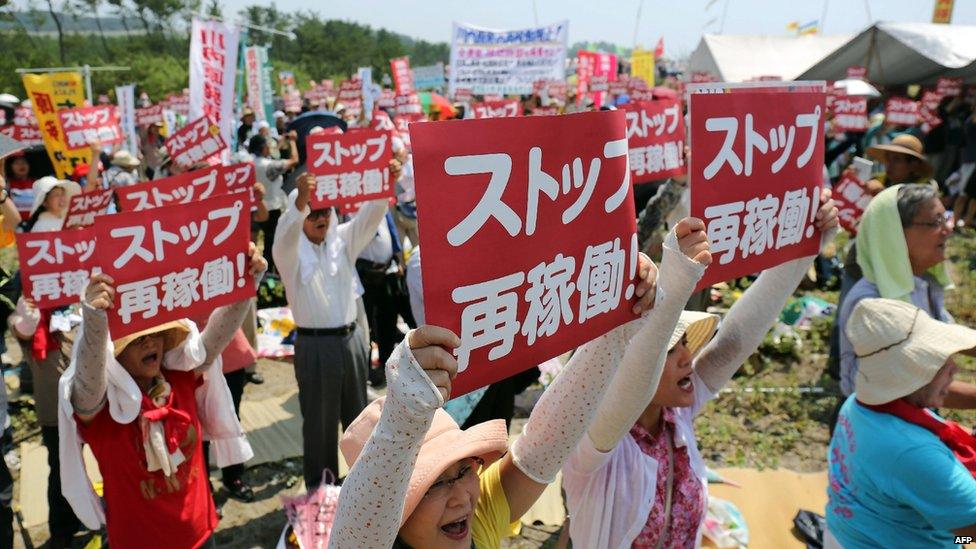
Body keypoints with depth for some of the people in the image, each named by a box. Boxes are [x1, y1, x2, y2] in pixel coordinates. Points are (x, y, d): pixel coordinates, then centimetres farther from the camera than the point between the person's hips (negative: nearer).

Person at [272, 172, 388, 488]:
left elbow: (370, 217, -9)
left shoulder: (343, 239, 4)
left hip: (351, 339, 4)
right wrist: (299, 202, -50)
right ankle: (320, 488, 23)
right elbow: (285, 235, -30)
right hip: (314, 345, -4)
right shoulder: (290, 251, -7)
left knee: (357, 414, 18)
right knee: (319, 420, 7)